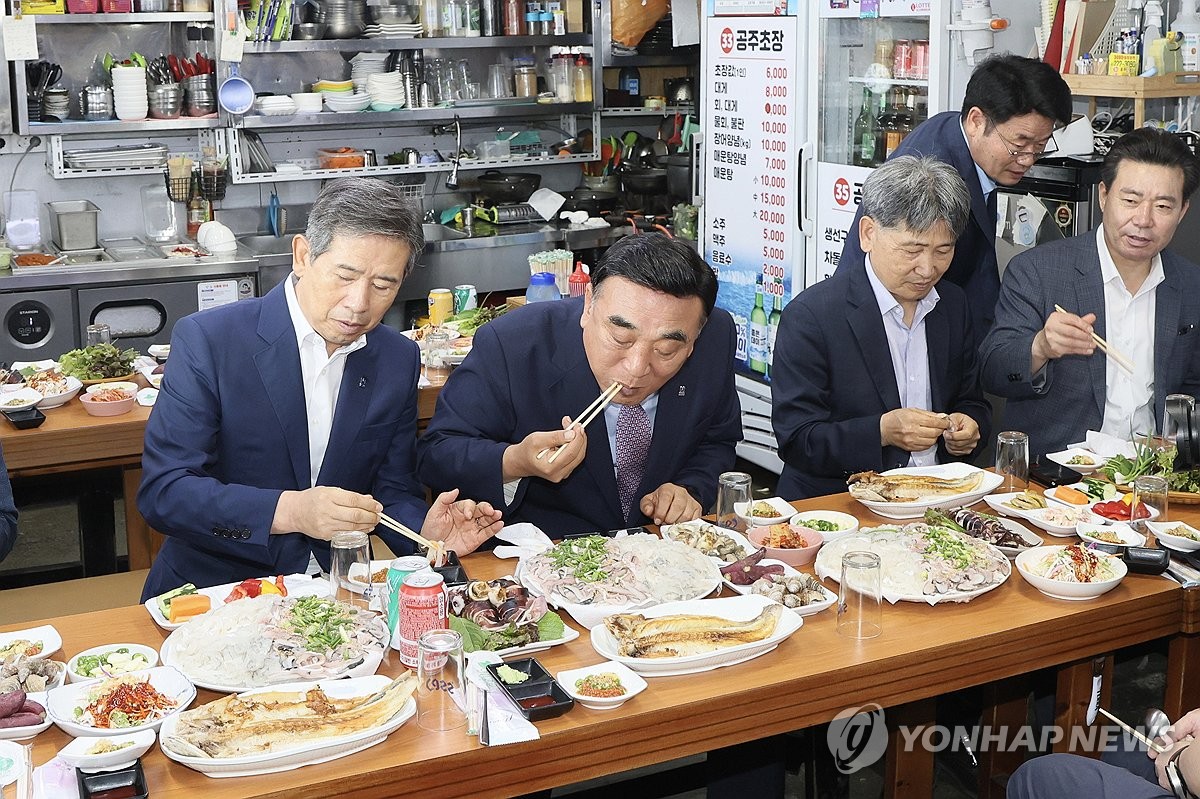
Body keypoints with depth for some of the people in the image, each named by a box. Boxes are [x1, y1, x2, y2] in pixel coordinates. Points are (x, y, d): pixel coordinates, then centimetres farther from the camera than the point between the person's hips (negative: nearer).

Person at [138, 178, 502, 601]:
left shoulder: (398, 359, 3)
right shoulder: (207, 340, -11)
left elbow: (392, 491, 10)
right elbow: (162, 491, -16)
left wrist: (428, 531, -12)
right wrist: (289, 511, -30)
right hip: (211, 595, -5)